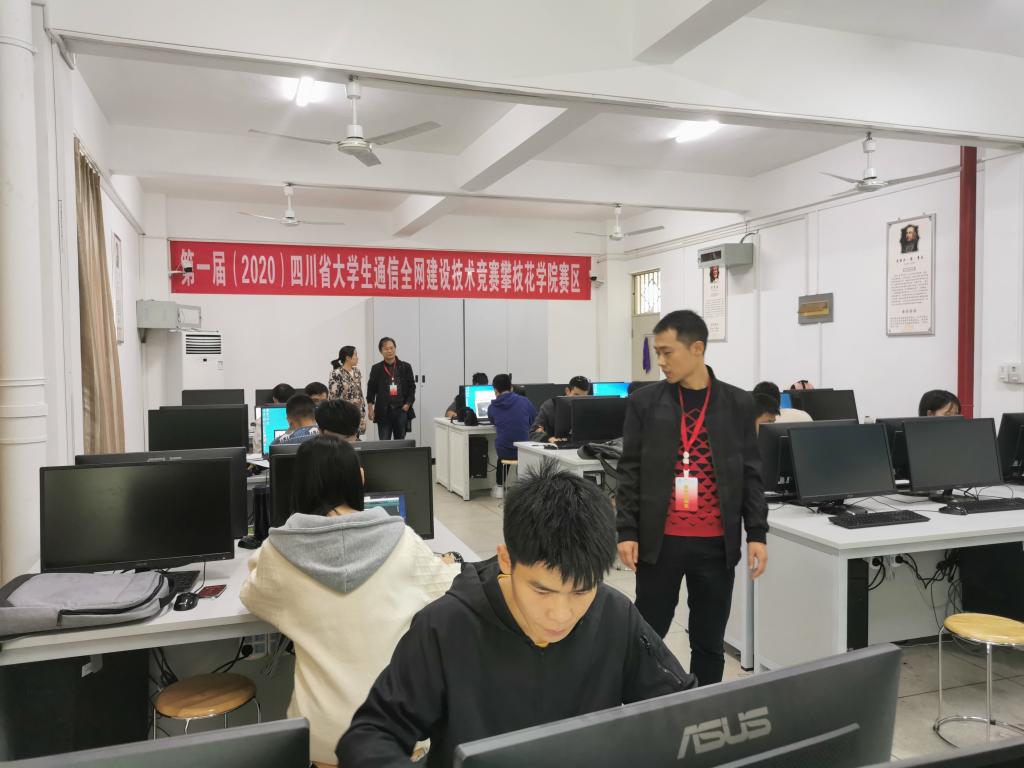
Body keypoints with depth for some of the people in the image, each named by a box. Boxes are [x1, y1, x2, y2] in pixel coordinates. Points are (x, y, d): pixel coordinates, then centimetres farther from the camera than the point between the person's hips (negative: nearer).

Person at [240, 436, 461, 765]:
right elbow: (451, 588, 8)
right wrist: (451, 567, 30)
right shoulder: (400, 539, -10)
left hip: (326, 736, 0)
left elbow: (252, 597, 12)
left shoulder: (280, 550, -11)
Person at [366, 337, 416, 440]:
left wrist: (408, 404, -4)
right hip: (383, 411, -1)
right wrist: (370, 408, 1)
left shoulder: (405, 367, 4)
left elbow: (412, 387, 7)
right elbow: (371, 389, 6)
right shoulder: (376, 368, 4)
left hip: (401, 410, 1)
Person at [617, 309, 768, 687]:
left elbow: (750, 473, 5)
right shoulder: (644, 402, 0)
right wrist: (627, 531, -5)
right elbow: (630, 471, 0)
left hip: (717, 544, 1)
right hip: (659, 541, -1)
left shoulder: (738, 404, 2)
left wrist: (757, 533, 1)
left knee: (709, 642, 12)